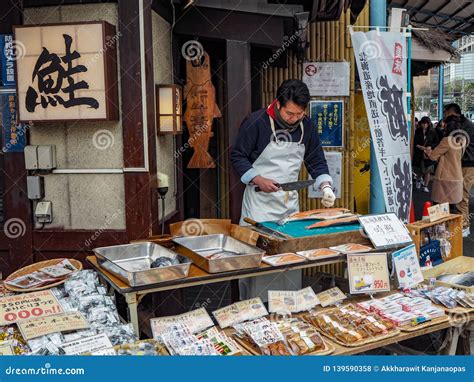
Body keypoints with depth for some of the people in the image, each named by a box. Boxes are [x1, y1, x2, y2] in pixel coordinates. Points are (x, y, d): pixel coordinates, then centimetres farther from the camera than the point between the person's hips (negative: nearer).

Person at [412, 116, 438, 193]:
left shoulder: (433, 132, -1)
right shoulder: (417, 132, 0)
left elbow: (436, 142, -1)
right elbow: (414, 142, 5)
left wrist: (429, 146, -16)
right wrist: (418, 146, -13)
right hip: (418, 154, 1)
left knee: (427, 171, -1)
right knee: (419, 170, 11)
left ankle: (425, 186, 11)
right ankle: (419, 179, 44)